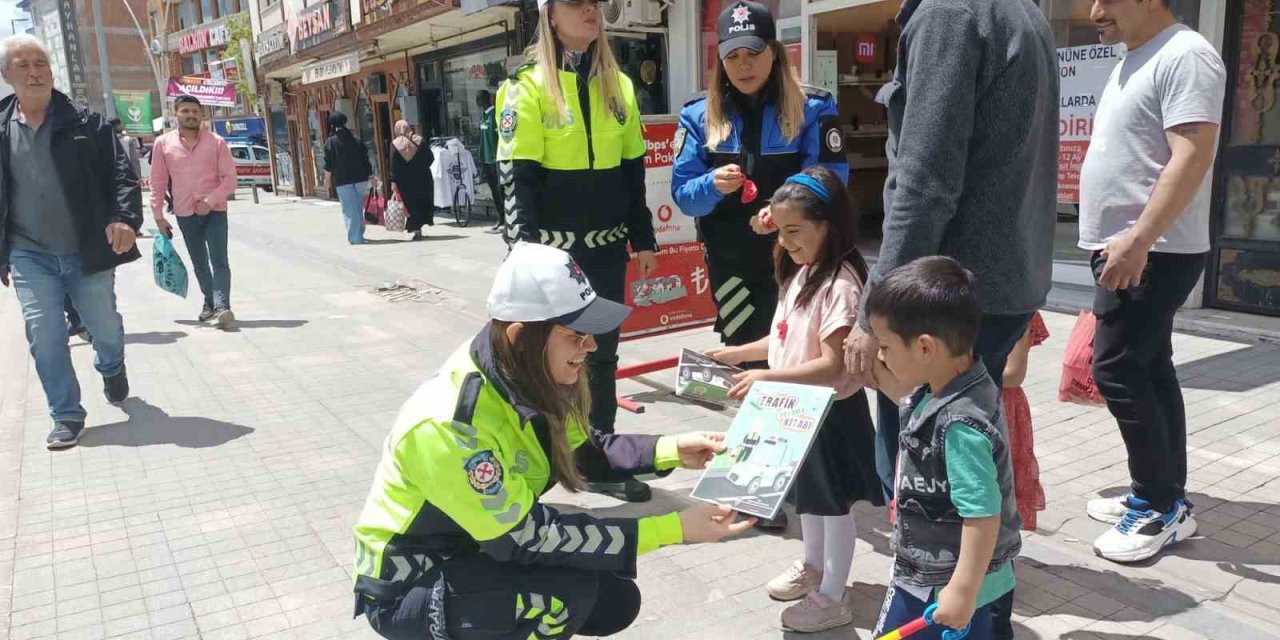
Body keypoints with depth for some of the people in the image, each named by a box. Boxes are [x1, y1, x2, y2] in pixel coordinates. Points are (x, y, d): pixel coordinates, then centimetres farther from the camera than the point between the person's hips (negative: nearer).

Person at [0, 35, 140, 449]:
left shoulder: (86, 123, -2)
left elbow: (120, 173, -6)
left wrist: (125, 218, -24)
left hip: (88, 251, -1)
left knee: (105, 326, 11)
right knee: (44, 337, -2)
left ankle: (112, 369, 46)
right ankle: (67, 416, 12)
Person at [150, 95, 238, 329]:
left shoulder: (216, 142, -1)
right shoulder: (163, 143, 3)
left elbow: (230, 177, -3)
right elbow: (158, 183, 6)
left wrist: (210, 200, -15)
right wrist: (158, 215, 4)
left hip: (214, 210, -2)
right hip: (185, 213, 2)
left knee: (219, 261, -11)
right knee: (199, 263, 12)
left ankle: (222, 307, -17)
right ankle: (210, 303, 24)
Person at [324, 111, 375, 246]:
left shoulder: (330, 142, -4)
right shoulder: (356, 140, 6)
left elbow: (329, 164, -5)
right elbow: (366, 159, 7)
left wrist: (327, 178, 8)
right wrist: (370, 176, 13)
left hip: (342, 181, -4)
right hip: (360, 179, 4)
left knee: (349, 210, -1)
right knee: (359, 208, 16)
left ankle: (355, 238, -4)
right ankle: (359, 235, 23)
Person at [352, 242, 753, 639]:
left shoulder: (529, 381, -10)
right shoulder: (450, 426, -34)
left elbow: (582, 453, 4)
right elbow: (528, 537, -31)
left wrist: (672, 450, -11)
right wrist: (675, 529, -31)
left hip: (480, 553, 8)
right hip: (407, 589, -8)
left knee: (615, 603, 2)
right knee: (569, 591, -28)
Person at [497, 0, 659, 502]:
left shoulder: (618, 84, 11)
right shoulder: (528, 85, -6)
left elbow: (633, 169, 13)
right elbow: (517, 178, -11)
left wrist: (643, 239, 10)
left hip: (607, 245, 5)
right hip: (553, 247, -5)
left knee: (602, 352, 12)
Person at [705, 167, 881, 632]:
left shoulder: (839, 283, -25)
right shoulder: (801, 272, 4)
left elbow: (834, 364, -28)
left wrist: (766, 378, -32)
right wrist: (741, 353, 5)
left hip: (832, 411, -9)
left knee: (834, 504, 7)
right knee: (807, 495, 24)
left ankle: (832, 599, 24)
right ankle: (813, 568, 46)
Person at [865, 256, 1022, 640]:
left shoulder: (961, 425, -31)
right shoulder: (944, 390, -3)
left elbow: (983, 516, -30)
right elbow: (915, 405, 22)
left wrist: (963, 590, -24)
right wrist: (877, 374, 10)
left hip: (945, 585, -9)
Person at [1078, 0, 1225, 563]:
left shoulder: (1184, 56, -13)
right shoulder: (1133, 62, 18)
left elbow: (1193, 155, -23)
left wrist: (1138, 238, -29)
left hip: (1153, 253, -10)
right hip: (1127, 250, 10)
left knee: (1117, 370, -9)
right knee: (1149, 370, 12)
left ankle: (1160, 508, 3)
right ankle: (1164, 499, 21)